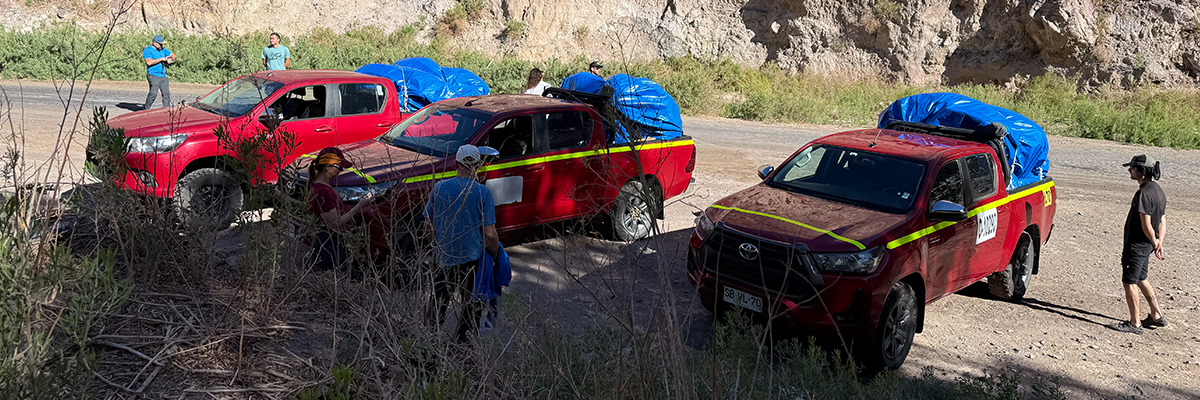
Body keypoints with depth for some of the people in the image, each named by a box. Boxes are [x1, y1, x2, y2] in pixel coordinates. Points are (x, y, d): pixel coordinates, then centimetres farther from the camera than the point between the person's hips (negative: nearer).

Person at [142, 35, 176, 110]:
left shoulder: (163, 49, 16)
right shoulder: (148, 50, -4)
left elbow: (173, 55, 25)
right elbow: (149, 62, -18)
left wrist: (170, 59, 1)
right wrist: (161, 59, -14)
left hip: (163, 76, 7)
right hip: (153, 76, -7)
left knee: (166, 93, 0)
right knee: (153, 93, -16)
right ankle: (145, 109, -2)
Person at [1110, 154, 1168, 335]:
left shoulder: (1144, 194, -24)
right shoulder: (1158, 190, 9)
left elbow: (1146, 225, -23)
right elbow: (1162, 222, 12)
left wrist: (1155, 243, -7)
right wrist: (1159, 243, 5)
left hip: (1137, 245, -10)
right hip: (1145, 245, 10)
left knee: (1129, 282, 0)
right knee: (1141, 279, 23)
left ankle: (1134, 324, 8)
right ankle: (1156, 315, 32)